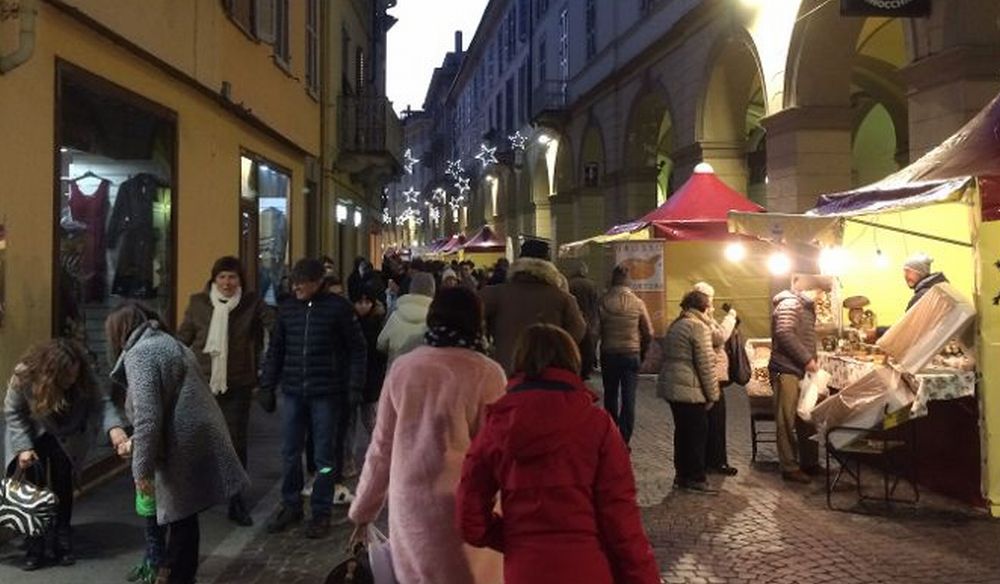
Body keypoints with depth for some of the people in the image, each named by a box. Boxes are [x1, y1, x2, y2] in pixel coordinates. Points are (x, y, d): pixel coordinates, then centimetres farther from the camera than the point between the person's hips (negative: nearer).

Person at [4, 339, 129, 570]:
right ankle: (34, 548, 5)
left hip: (65, 438, 2)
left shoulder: (82, 377, -27)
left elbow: (101, 401, -30)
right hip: (32, 437, -1)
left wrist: (114, 427, -49)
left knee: (63, 486, 4)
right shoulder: (24, 376, -30)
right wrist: (23, 447, -25)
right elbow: (13, 413, -19)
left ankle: (62, 544, 14)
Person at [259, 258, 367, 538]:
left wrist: (355, 386, -9)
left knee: (324, 455, 5)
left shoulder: (339, 307, -6)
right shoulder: (287, 309, 6)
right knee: (289, 452, 10)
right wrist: (267, 385, 8)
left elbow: (357, 348, -4)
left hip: (326, 393, -4)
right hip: (293, 392, 4)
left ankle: (321, 513, 17)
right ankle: (290, 505, 27)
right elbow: (275, 349, 13)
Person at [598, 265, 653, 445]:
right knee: (628, 399, 4)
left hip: (608, 354, 1)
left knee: (610, 395, 17)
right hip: (631, 354, -1)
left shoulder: (603, 302, -8)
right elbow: (649, 333, -2)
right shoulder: (638, 303, -6)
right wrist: (642, 352, 13)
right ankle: (623, 441, 0)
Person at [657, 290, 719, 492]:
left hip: (670, 385, 9)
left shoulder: (675, 325, 15)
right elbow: (705, 364, -15)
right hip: (689, 389, -9)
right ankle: (695, 478, 5)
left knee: (682, 431, 15)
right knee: (698, 432, 1)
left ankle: (682, 474, 21)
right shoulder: (699, 327, -13)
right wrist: (712, 394, -8)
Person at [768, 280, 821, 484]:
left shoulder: (805, 306, 19)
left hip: (801, 371, 10)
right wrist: (807, 359, -22)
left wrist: (811, 360, 10)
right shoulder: (789, 304, -12)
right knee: (787, 421, -3)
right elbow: (784, 333, -26)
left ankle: (809, 463, 26)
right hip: (786, 371, -10)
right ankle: (789, 468, 3)